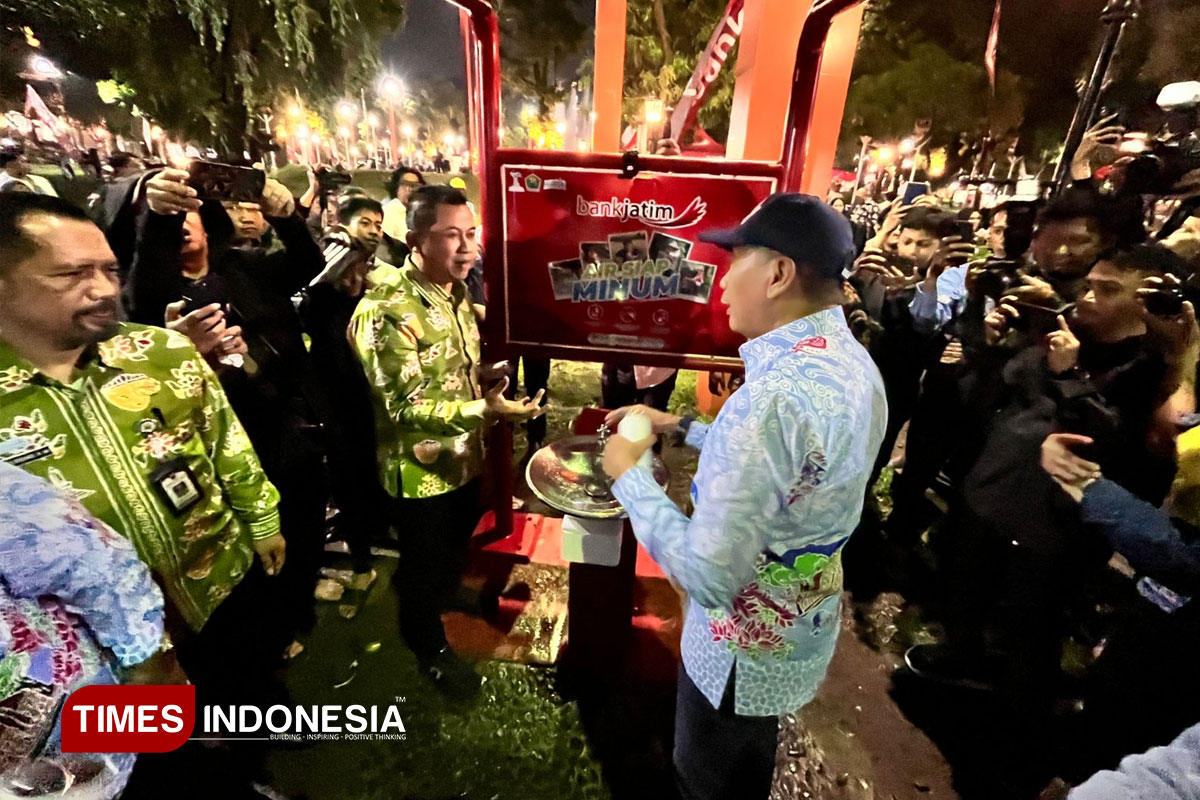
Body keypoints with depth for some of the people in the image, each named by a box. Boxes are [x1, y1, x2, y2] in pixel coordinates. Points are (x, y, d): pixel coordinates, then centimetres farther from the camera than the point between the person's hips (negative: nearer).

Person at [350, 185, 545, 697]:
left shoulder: (456, 291, 2)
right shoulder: (386, 309, -25)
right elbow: (404, 405, -29)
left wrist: (486, 379, -2)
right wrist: (484, 410, -38)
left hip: (464, 456, 7)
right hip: (419, 467, -7)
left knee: (457, 544, 29)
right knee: (425, 560, 17)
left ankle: (447, 594, 59)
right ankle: (429, 644, 44)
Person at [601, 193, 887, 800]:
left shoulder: (772, 395, -37)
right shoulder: (852, 362, -6)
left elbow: (707, 578, -33)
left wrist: (628, 475, -21)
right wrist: (683, 427, 4)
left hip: (746, 648, -7)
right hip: (804, 627, 8)